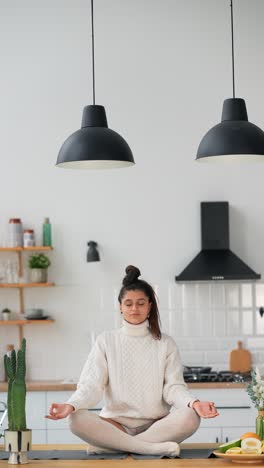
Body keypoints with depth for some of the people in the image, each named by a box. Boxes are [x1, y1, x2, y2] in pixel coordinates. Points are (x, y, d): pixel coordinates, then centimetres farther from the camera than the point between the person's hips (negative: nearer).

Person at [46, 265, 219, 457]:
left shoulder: (165, 343, 7)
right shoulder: (106, 341, 7)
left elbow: (173, 387, -2)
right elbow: (92, 385, -3)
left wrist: (194, 403, -25)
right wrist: (71, 405, -24)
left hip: (156, 425, 1)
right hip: (115, 423, -1)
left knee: (190, 417, -31)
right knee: (78, 419, -30)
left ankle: (110, 444, -25)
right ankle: (155, 447, -30)